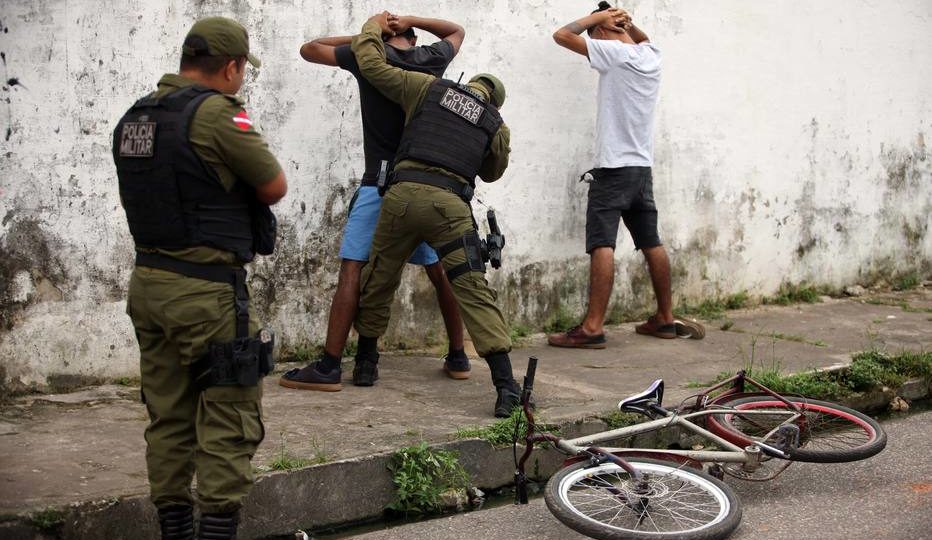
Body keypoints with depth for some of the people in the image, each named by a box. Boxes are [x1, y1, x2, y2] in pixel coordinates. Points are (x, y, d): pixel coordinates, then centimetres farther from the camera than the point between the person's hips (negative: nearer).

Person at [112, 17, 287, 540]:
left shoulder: (134, 118, 10)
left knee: (168, 419, 13)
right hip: (207, 290, -8)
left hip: (148, 282, 8)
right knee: (229, 424, -1)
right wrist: (252, 149, 11)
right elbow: (275, 187, -7)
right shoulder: (216, 112, -14)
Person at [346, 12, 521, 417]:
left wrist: (374, 27, 32)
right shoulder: (497, 126, 17)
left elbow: (371, 64, 15)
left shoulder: (430, 88, 16)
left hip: (403, 193, 1)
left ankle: (366, 360, 34)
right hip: (449, 204, -1)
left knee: (378, 279, 19)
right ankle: (505, 386, -10)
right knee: (473, 292, -2)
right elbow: (492, 172, 33)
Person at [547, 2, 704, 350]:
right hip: (642, 167, 8)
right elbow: (643, 38, 36)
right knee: (652, 244, 14)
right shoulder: (651, 55, 11)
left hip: (614, 167, -8)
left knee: (601, 245, -13)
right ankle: (665, 319, 22)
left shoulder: (615, 53, -11)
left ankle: (593, 328, -19)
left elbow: (562, 35, -11)